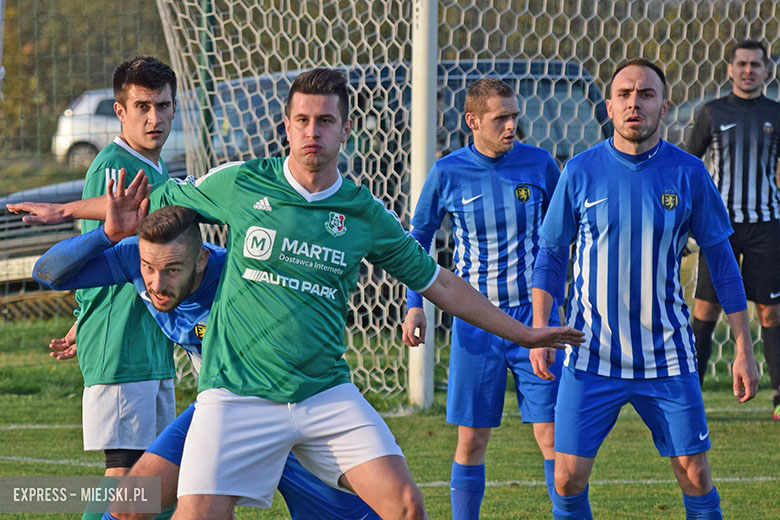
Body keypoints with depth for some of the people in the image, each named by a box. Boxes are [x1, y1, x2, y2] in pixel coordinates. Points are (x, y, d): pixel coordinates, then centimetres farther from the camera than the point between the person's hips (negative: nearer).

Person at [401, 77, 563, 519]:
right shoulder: (448, 174, -3)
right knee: (471, 440, 3)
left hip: (534, 317, 0)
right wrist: (415, 304, 1)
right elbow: (419, 238, 11)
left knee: (553, 435, -5)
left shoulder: (539, 165, -2)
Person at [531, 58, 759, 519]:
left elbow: (722, 260, 4)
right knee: (569, 478, -4)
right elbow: (551, 254, 8)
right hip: (591, 356, 0)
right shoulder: (581, 172, -2)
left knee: (696, 477, 0)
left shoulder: (689, 174, -2)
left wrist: (744, 348, 2)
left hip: (668, 359, 0)